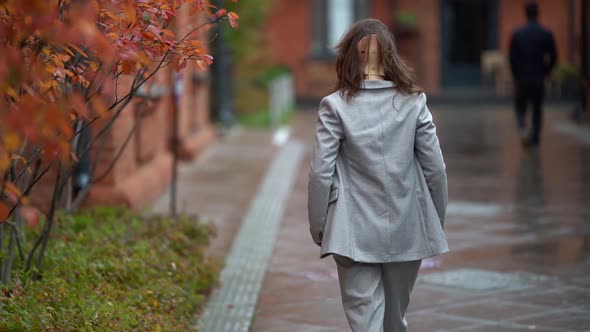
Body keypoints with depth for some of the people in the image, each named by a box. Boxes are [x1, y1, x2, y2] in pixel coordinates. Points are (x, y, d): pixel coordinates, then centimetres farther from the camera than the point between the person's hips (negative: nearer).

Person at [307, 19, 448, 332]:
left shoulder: (335, 106, -7)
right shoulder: (413, 102, 0)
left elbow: (321, 172, -8)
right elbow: (435, 167, 1)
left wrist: (318, 225, 3)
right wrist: (436, 221, 13)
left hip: (356, 232, -3)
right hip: (406, 228, 3)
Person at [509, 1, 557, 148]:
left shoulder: (517, 34, -6)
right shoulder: (546, 34, -5)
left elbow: (512, 58, -4)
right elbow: (553, 57, -3)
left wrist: (516, 75, 8)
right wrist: (545, 72, 11)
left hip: (522, 79, -1)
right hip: (539, 79, 1)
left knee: (520, 107, 11)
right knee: (537, 109, 14)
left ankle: (522, 129, -15)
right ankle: (535, 138, 16)